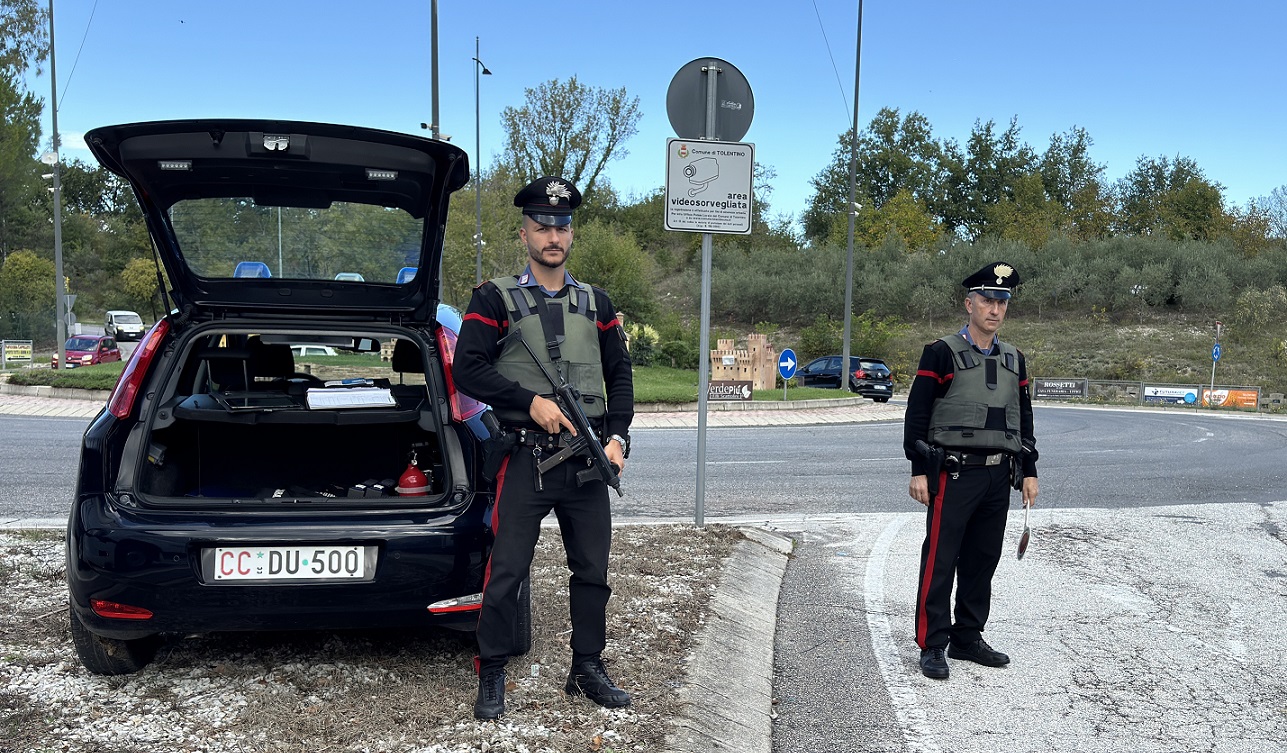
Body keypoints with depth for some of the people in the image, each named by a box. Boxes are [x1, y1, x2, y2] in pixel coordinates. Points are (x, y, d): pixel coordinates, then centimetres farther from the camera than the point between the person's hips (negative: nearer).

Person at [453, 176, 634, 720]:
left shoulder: (596, 304, 13)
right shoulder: (495, 298, 1)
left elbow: (620, 377, 14)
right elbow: (468, 369, -8)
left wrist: (618, 436, 1)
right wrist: (531, 402, -16)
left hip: (588, 460, 4)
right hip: (526, 460, -4)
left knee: (592, 571, 11)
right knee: (506, 572, -1)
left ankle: (588, 670, 27)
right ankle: (492, 677, 16)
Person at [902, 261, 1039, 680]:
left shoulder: (1014, 360, 14)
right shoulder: (941, 354, -6)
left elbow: (1024, 420, 20)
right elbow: (916, 415, -8)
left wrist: (1029, 471, 14)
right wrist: (919, 471, -12)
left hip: (999, 477, 6)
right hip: (954, 474, -6)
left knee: (983, 560, 12)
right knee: (940, 562, -3)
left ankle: (968, 639, 25)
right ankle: (932, 647, 5)